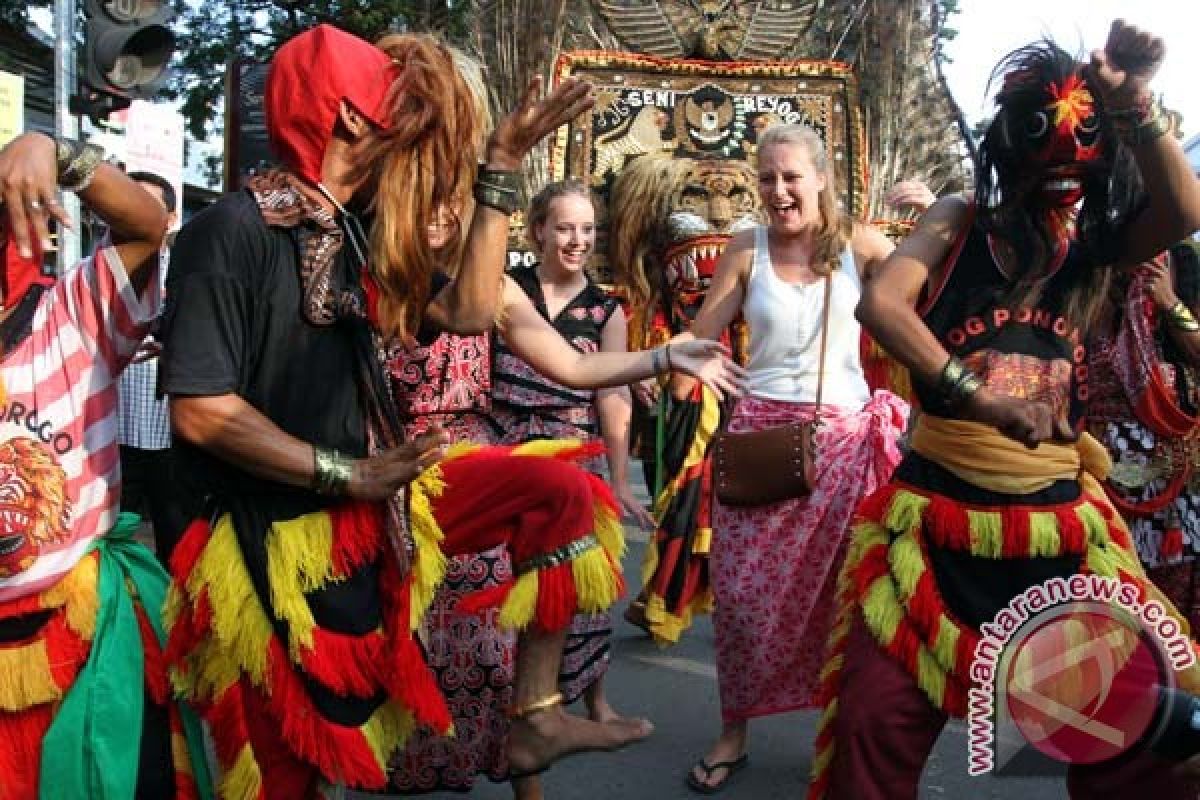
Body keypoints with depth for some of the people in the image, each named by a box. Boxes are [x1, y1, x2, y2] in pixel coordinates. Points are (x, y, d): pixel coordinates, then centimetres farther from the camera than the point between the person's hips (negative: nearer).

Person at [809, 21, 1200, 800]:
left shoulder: (1101, 249, 6)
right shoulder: (959, 222, 1)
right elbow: (879, 303, -16)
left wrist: (1134, 107, -22)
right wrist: (981, 397, -27)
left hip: (1060, 529, 2)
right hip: (934, 517, -1)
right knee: (873, 722, 0)